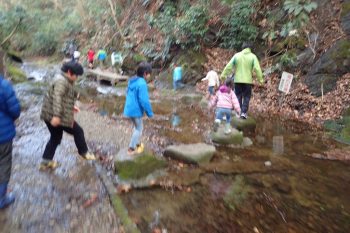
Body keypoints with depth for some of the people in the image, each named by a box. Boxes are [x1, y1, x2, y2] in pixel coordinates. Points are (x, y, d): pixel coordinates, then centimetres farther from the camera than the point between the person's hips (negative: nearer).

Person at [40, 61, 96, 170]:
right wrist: (56, 115, -35)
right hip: (57, 116, -10)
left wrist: (71, 107, 31)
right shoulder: (61, 81, -18)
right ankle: (84, 153, 24)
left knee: (55, 137, 18)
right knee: (78, 131, 6)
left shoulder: (65, 81, 16)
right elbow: (57, 98, -29)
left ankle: (46, 162, 23)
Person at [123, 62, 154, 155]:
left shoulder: (132, 80, 6)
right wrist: (150, 112, -13)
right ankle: (131, 149, 16)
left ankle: (138, 144, 39)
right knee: (138, 129, 9)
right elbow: (144, 100, -25)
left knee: (137, 127, 25)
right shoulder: (142, 83, -23)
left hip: (129, 109, 9)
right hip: (136, 110, -9)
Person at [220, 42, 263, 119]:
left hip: (237, 80, 2)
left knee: (238, 96, 12)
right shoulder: (253, 56, -2)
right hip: (247, 80, -1)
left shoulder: (237, 55, 2)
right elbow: (257, 68, -9)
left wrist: (223, 74, 9)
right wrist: (260, 79, -5)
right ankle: (243, 112, 0)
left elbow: (229, 66, 2)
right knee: (246, 97, 8)